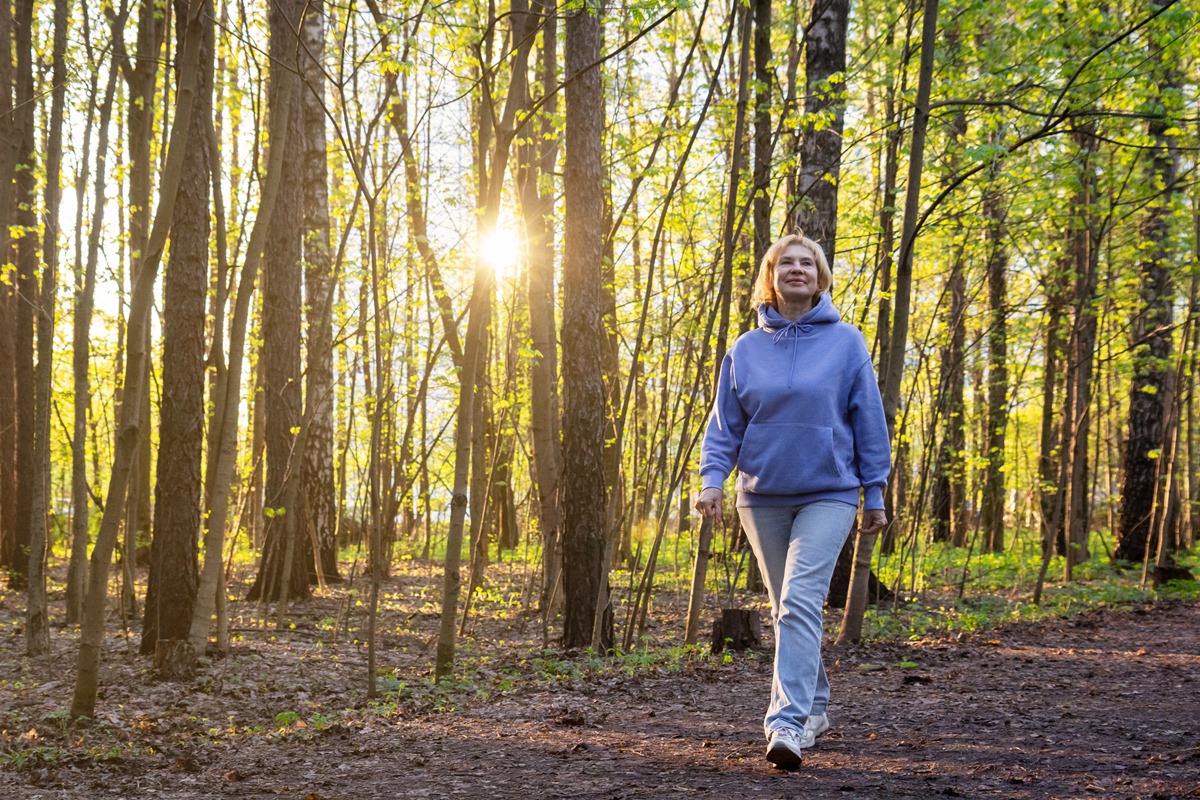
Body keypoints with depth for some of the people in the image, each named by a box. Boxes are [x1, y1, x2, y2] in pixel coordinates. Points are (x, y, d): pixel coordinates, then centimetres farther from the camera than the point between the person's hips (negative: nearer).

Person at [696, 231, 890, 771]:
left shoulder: (846, 342, 0)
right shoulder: (746, 350, 7)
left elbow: (869, 422, 2)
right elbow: (725, 424, 7)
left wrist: (874, 493, 0)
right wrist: (712, 477, -9)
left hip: (828, 494, -3)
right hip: (762, 498, 4)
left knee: (800, 601, -19)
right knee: (784, 609, 12)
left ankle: (788, 722, -23)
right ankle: (813, 708, 29)